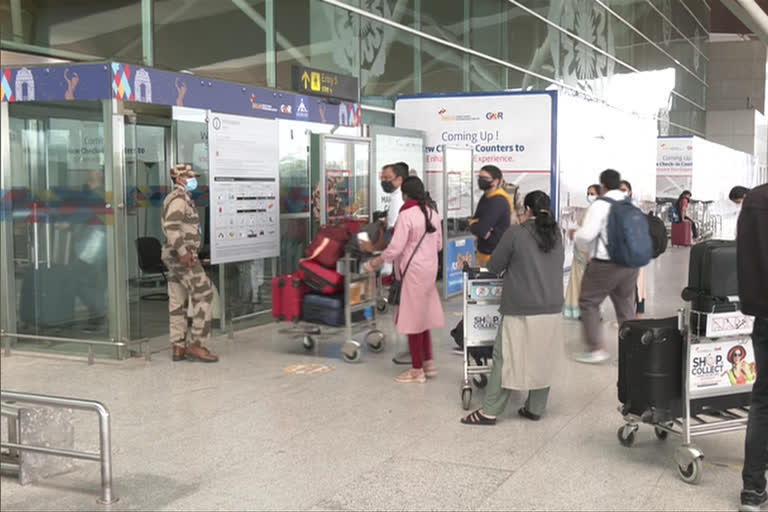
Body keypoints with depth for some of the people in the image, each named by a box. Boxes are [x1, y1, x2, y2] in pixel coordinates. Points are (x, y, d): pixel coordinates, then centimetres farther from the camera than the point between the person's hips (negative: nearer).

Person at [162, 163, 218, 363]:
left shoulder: (180, 198, 21)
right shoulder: (179, 198, -12)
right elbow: (171, 227, -24)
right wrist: (183, 252, -26)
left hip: (176, 257, 10)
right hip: (182, 256, -10)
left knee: (178, 301, 8)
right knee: (204, 294, -9)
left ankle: (179, 347, 10)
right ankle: (196, 345, -9)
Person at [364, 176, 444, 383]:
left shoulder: (406, 215, -17)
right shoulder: (433, 212, 7)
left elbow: (395, 248, -18)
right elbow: (439, 244, 14)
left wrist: (376, 262, -4)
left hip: (412, 271, -8)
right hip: (429, 269, 8)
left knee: (413, 319, 2)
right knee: (423, 316, 19)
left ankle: (417, 370, 10)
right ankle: (428, 362, 23)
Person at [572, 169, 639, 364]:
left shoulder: (601, 205, -11)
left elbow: (586, 235, -16)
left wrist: (575, 234, 5)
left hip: (605, 264, -6)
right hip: (630, 263, 6)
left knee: (588, 302, 7)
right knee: (626, 306, 14)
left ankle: (597, 348, 4)